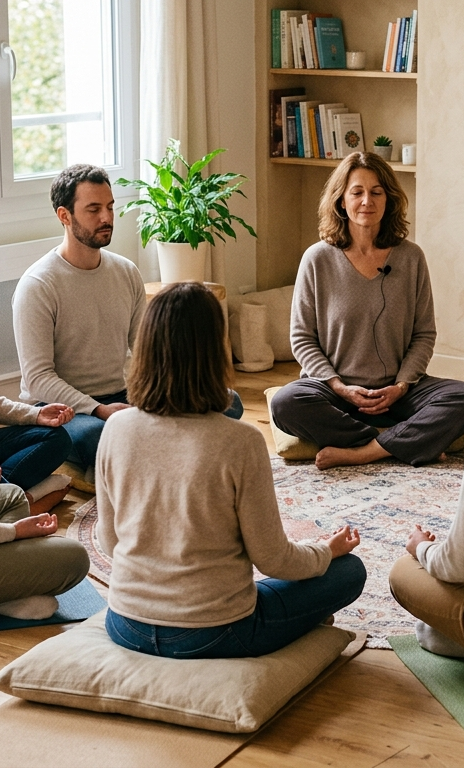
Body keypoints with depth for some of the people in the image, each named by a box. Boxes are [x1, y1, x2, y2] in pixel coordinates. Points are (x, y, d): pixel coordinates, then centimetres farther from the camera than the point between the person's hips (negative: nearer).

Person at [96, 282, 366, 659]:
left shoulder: (116, 428, -9)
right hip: (211, 637, -6)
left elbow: (109, 539, 4)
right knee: (349, 571, 13)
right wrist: (328, 550, 10)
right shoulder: (240, 443, -22)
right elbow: (273, 559, -11)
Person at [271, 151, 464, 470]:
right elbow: (303, 338, 1)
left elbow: (424, 334, 7)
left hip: (396, 391, 2)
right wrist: (339, 386, -12)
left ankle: (360, 453, -26)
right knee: (286, 403, -32)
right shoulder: (318, 260, -2)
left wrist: (401, 385, -9)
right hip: (336, 388, -1)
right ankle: (397, 445, -22)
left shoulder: (411, 258, 2)